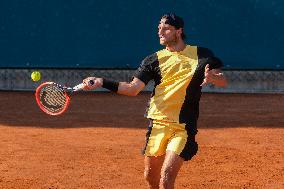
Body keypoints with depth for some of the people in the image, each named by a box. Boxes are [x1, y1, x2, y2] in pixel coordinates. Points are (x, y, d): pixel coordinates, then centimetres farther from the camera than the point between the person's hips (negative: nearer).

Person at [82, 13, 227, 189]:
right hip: (158, 125, 3)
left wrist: (212, 77, -19)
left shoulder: (202, 55, 3)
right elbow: (133, 88, -3)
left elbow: (223, 81, 4)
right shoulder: (154, 60, 6)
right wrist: (102, 82, -15)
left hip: (184, 128, -3)